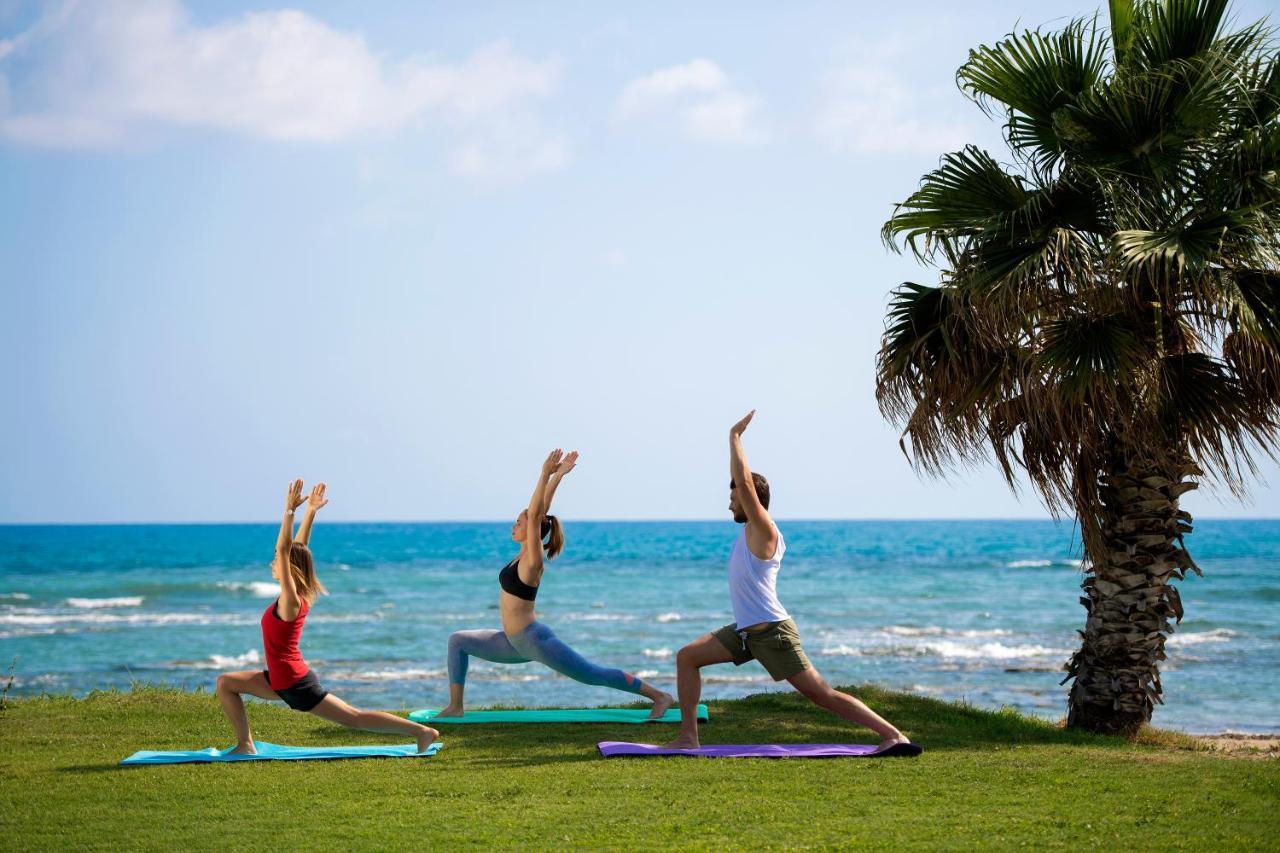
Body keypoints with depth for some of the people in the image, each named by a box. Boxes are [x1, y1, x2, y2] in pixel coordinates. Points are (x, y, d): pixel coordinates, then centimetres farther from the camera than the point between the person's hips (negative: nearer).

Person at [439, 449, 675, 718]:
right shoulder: (526, 554, 6)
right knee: (457, 641, 10)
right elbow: (540, 511, 7)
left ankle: (660, 697, 5)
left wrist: (547, 474, -26)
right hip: (516, 642, 9)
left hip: (535, 640, -9)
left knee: (594, 675, -4)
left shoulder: (533, 561, -16)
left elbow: (536, 515, -24)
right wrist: (556, 475, 11)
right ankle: (456, 707, 9)